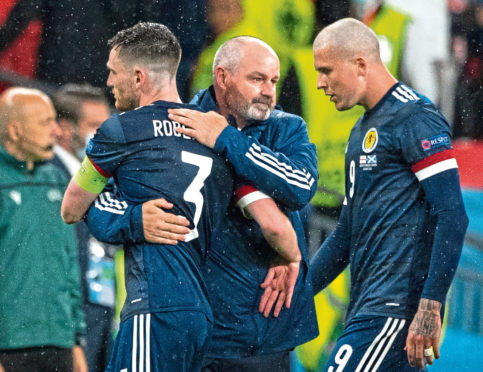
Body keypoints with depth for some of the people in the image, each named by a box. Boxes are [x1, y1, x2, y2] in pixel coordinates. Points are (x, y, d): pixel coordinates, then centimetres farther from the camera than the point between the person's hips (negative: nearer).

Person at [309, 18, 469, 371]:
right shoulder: (363, 130, 22)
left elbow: (453, 218, -17)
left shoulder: (415, 119, -8)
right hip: (368, 306, 9)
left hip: (397, 308, -9)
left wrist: (430, 307, -22)